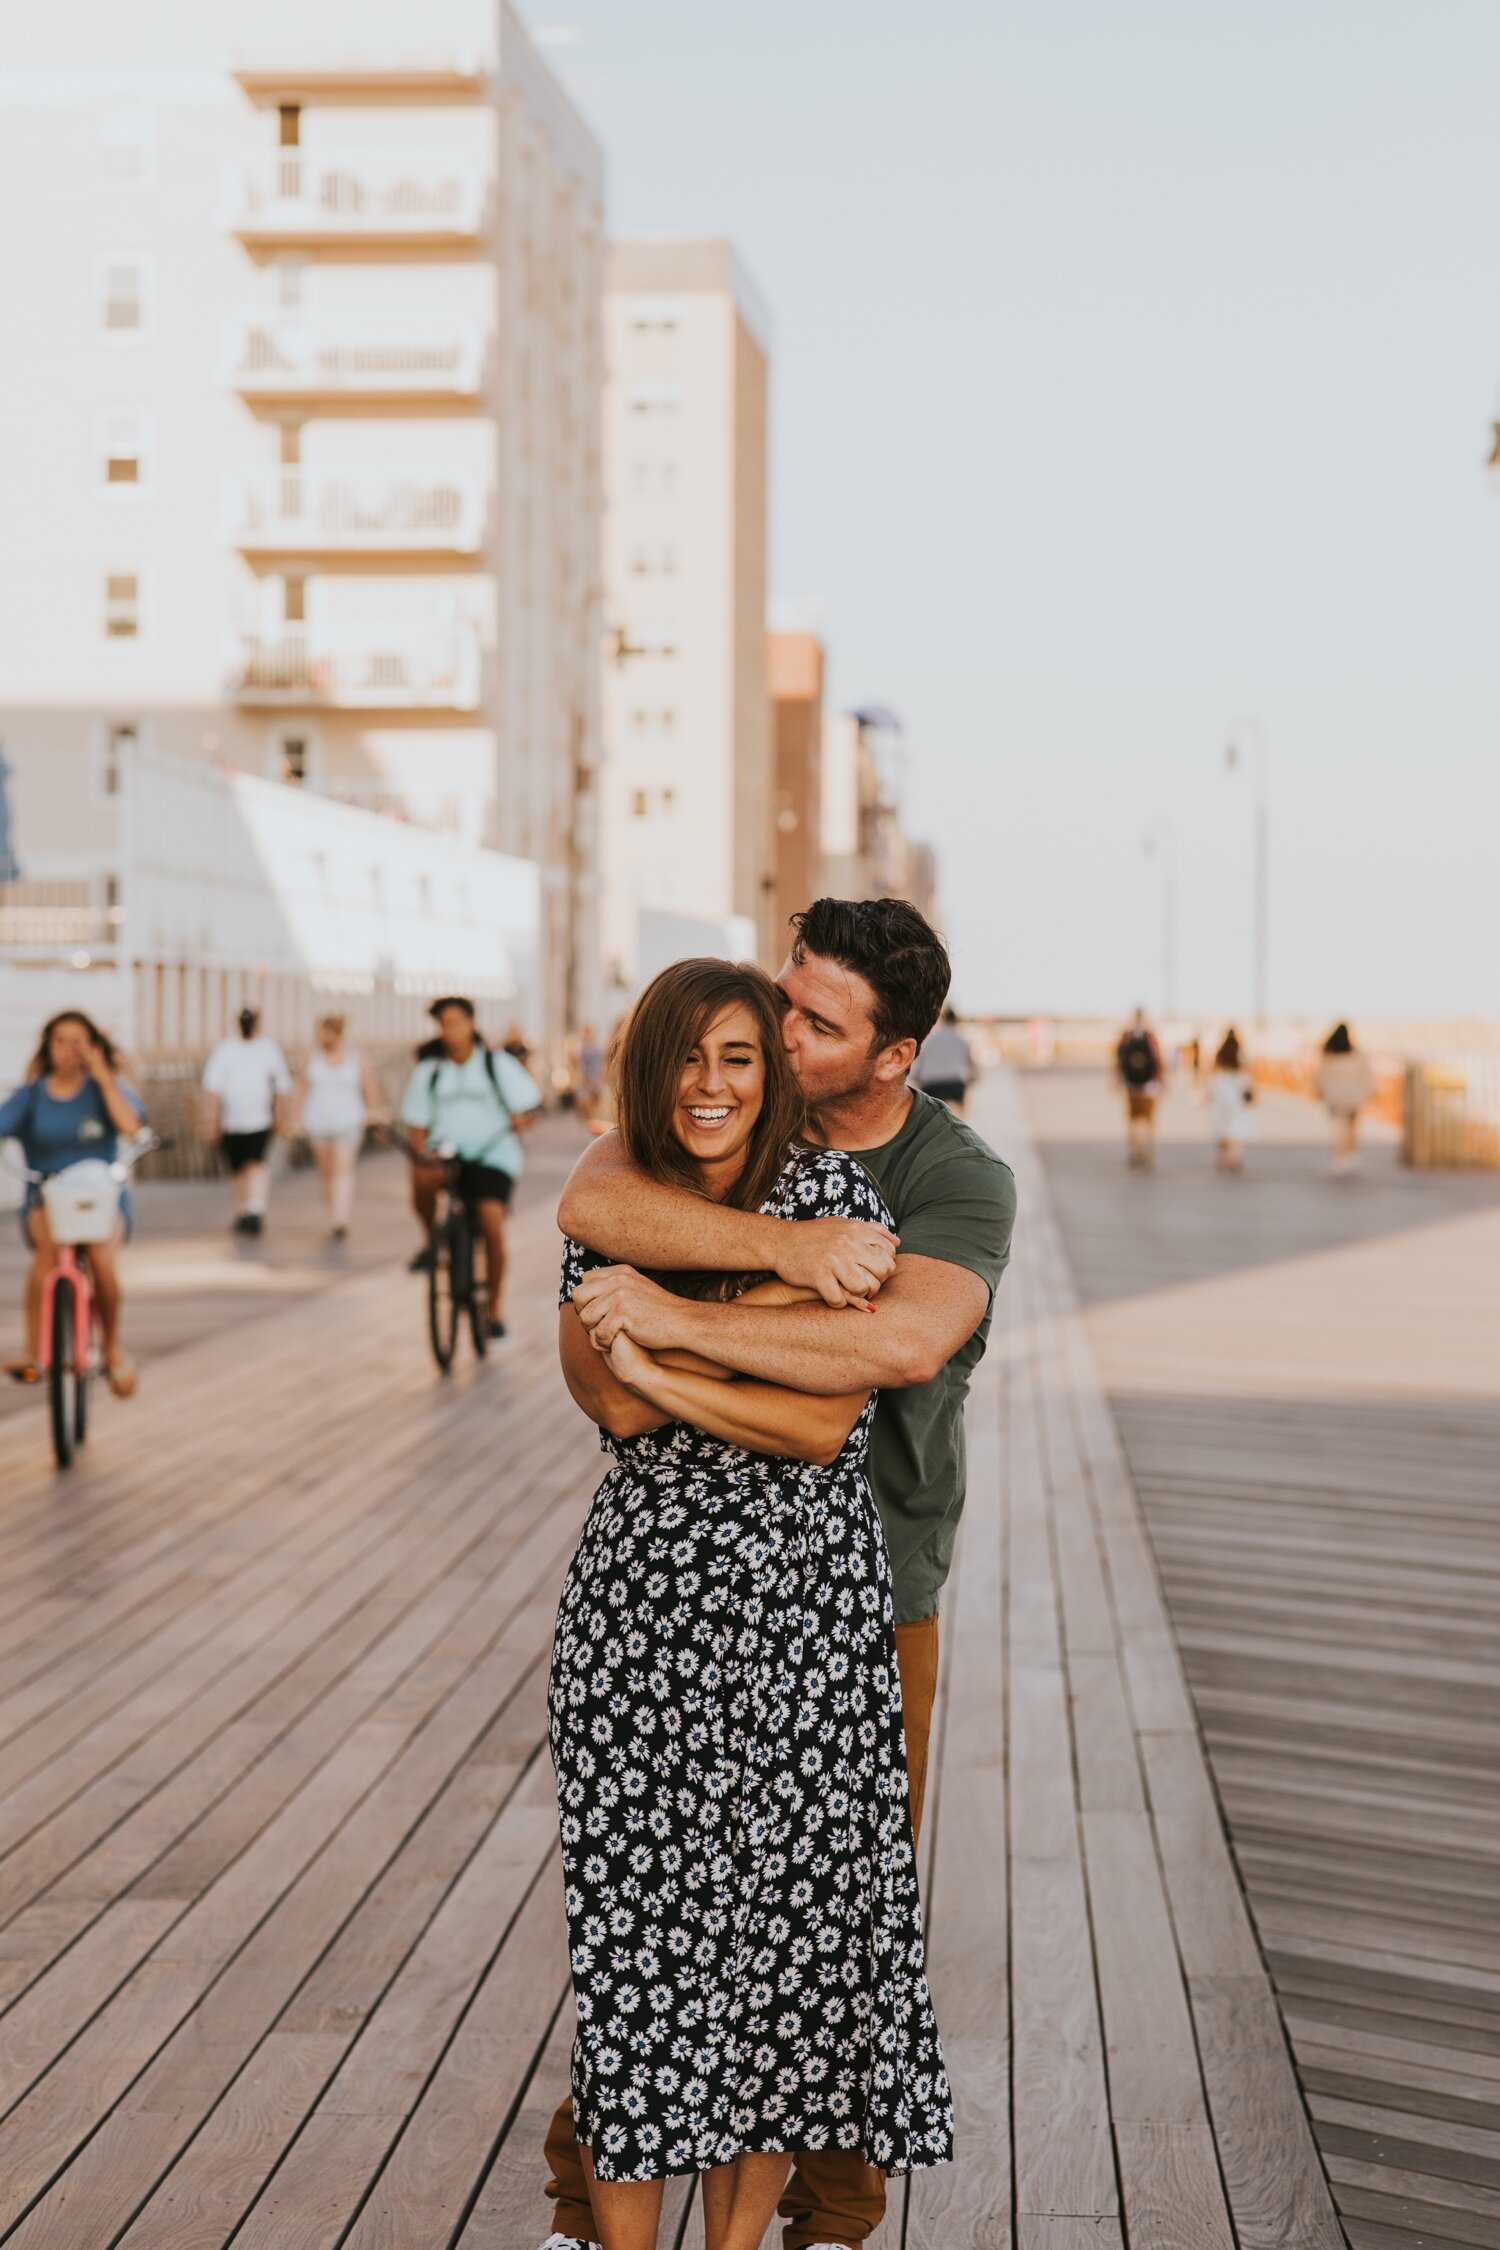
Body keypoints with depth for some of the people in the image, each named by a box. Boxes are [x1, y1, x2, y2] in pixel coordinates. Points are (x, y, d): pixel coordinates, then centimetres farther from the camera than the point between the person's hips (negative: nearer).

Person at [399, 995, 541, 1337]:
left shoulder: (498, 1063, 1)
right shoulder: (429, 1070, 6)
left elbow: (528, 1104, 0)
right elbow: (417, 1123, 9)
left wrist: (521, 1118, -24)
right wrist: (420, 1151, -11)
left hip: (492, 1158, -1)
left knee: (492, 1225, -19)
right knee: (423, 1176, -34)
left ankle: (496, 1304, 1)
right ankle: (432, 1241, -6)